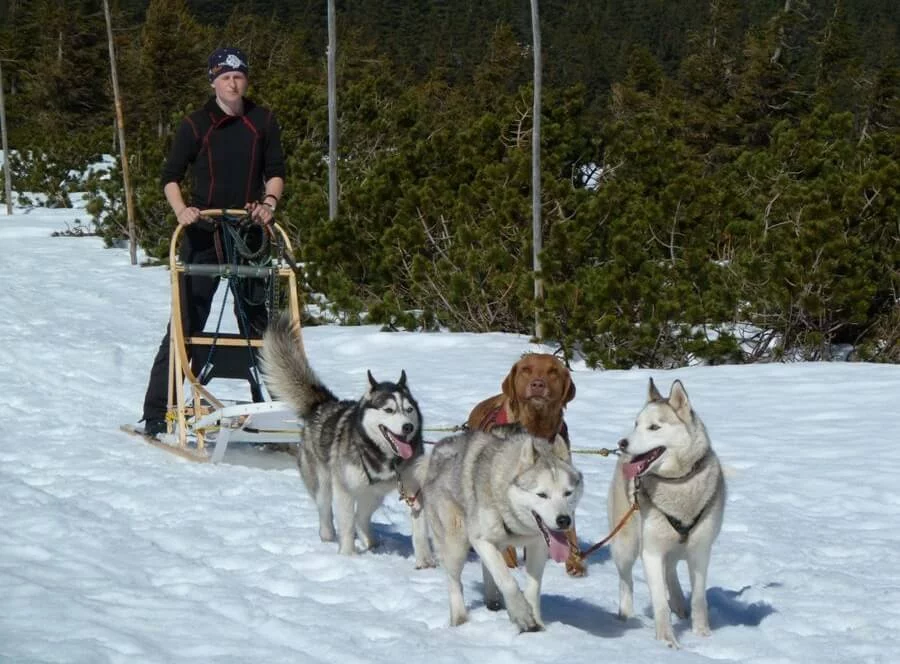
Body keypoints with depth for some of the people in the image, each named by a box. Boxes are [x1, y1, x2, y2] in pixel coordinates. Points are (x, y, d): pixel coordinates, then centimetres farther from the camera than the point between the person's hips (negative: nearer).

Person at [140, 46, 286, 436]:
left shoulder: (263, 122, 6)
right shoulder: (196, 125, -1)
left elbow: (275, 171, 8)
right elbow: (171, 176, 2)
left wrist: (269, 202, -11)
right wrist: (181, 210, -16)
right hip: (203, 235, -2)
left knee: (256, 322, 6)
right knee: (186, 322, -4)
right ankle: (156, 411, -2)